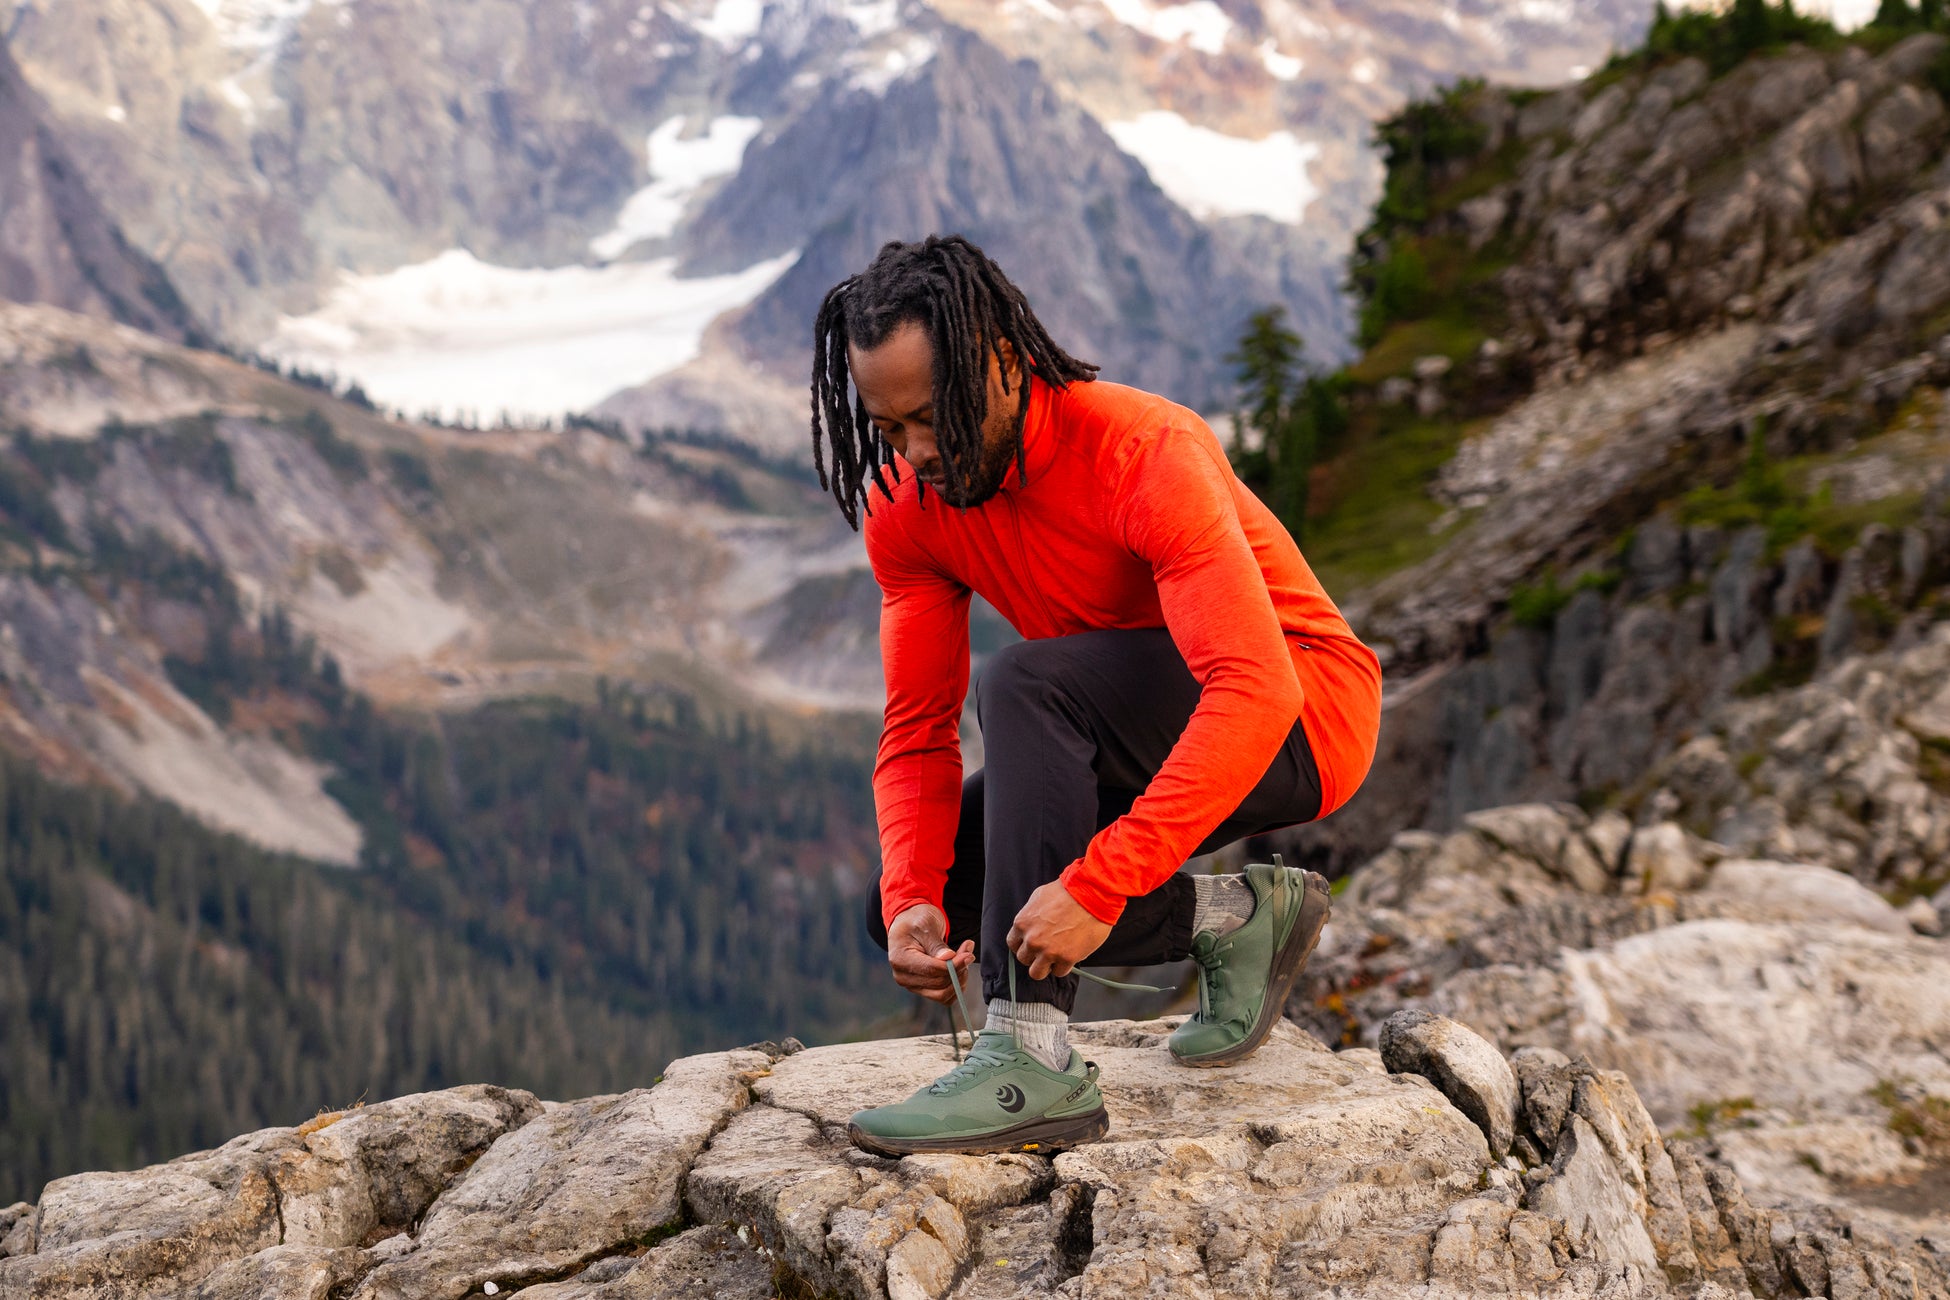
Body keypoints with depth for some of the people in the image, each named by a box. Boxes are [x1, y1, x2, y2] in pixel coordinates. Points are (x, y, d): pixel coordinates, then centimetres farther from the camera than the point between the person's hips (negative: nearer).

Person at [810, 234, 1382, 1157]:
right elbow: (917, 733, -6)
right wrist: (912, 901, -26)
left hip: (1301, 723, -8)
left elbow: (1255, 691, -38)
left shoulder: (1143, 453, -28)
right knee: (914, 908, -8)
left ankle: (1034, 1064, -36)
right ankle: (1235, 918, 1)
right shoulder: (904, 504, -8)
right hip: (1142, 754, 8)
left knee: (1024, 684, -33)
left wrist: (1097, 883, -45)